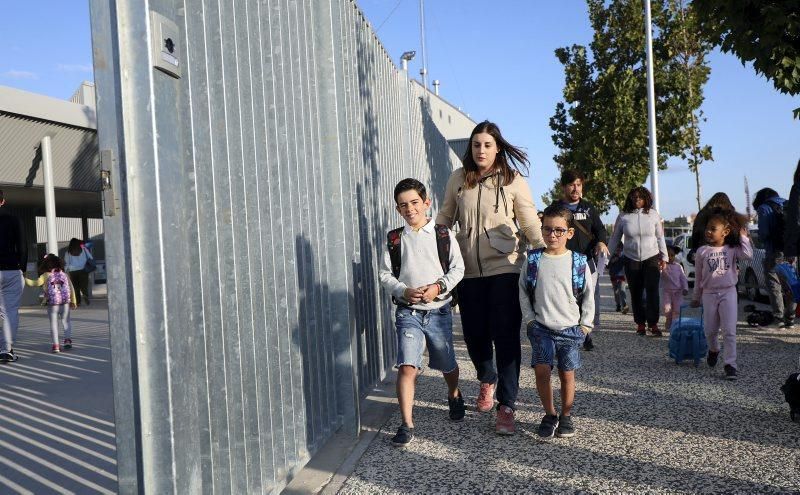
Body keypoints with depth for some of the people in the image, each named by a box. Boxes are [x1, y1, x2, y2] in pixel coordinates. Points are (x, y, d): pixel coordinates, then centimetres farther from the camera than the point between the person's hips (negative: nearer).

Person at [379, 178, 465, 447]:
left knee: (447, 364, 18)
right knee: (407, 367, -14)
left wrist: (439, 287, -15)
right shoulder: (394, 239, 1)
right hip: (408, 311, 0)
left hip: (439, 311, 1)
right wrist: (404, 291, -15)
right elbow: (386, 274, 2)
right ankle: (407, 425, -5)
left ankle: (454, 396, 49)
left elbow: (457, 268, 0)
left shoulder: (443, 234, -1)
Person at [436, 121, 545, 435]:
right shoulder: (458, 179, 5)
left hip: (504, 268, -3)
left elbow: (530, 223, -1)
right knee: (474, 333, 11)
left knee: (506, 336, -3)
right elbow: (444, 218, 13)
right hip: (469, 270, 3)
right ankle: (488, 380, 41)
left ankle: (506, 406, 7)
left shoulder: (513, 180, -2)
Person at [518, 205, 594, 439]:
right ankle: (550, 414, 8)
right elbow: (523, 292, 7)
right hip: (541, 327, 0)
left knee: (567, 373, 4)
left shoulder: (578, 262, -1)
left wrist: (585, 324, 2)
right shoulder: (532, 260, 0)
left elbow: (588, 295, 6)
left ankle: (566, 415, 23)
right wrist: (530, 319, 1)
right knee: (542, 370, -12)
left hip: (571, 329, 0)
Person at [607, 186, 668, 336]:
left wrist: (664, 257, 7)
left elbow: (660, 237, 8)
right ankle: (640, 323, 17)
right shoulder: (623, 216, 0)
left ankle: (653, 324, -4)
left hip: (651, 258, -1)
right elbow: (615, 238, 6)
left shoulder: (653, 214, 1)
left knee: (652, 291, -9)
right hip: (631, 259, 1)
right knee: (635, 293, 6)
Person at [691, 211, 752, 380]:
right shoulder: (702, 251, 0)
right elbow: (698, 276, 8)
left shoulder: (732, 249, 0)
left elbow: (748, 254, -21)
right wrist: (696, 297, 14)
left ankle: (730, 364, 1)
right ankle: (713, 350, 40)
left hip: (728, 292, -1)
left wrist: (743, 236, -9)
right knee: (710, 330, 9)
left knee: (729, 331, -5)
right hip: (709, 294, 1)